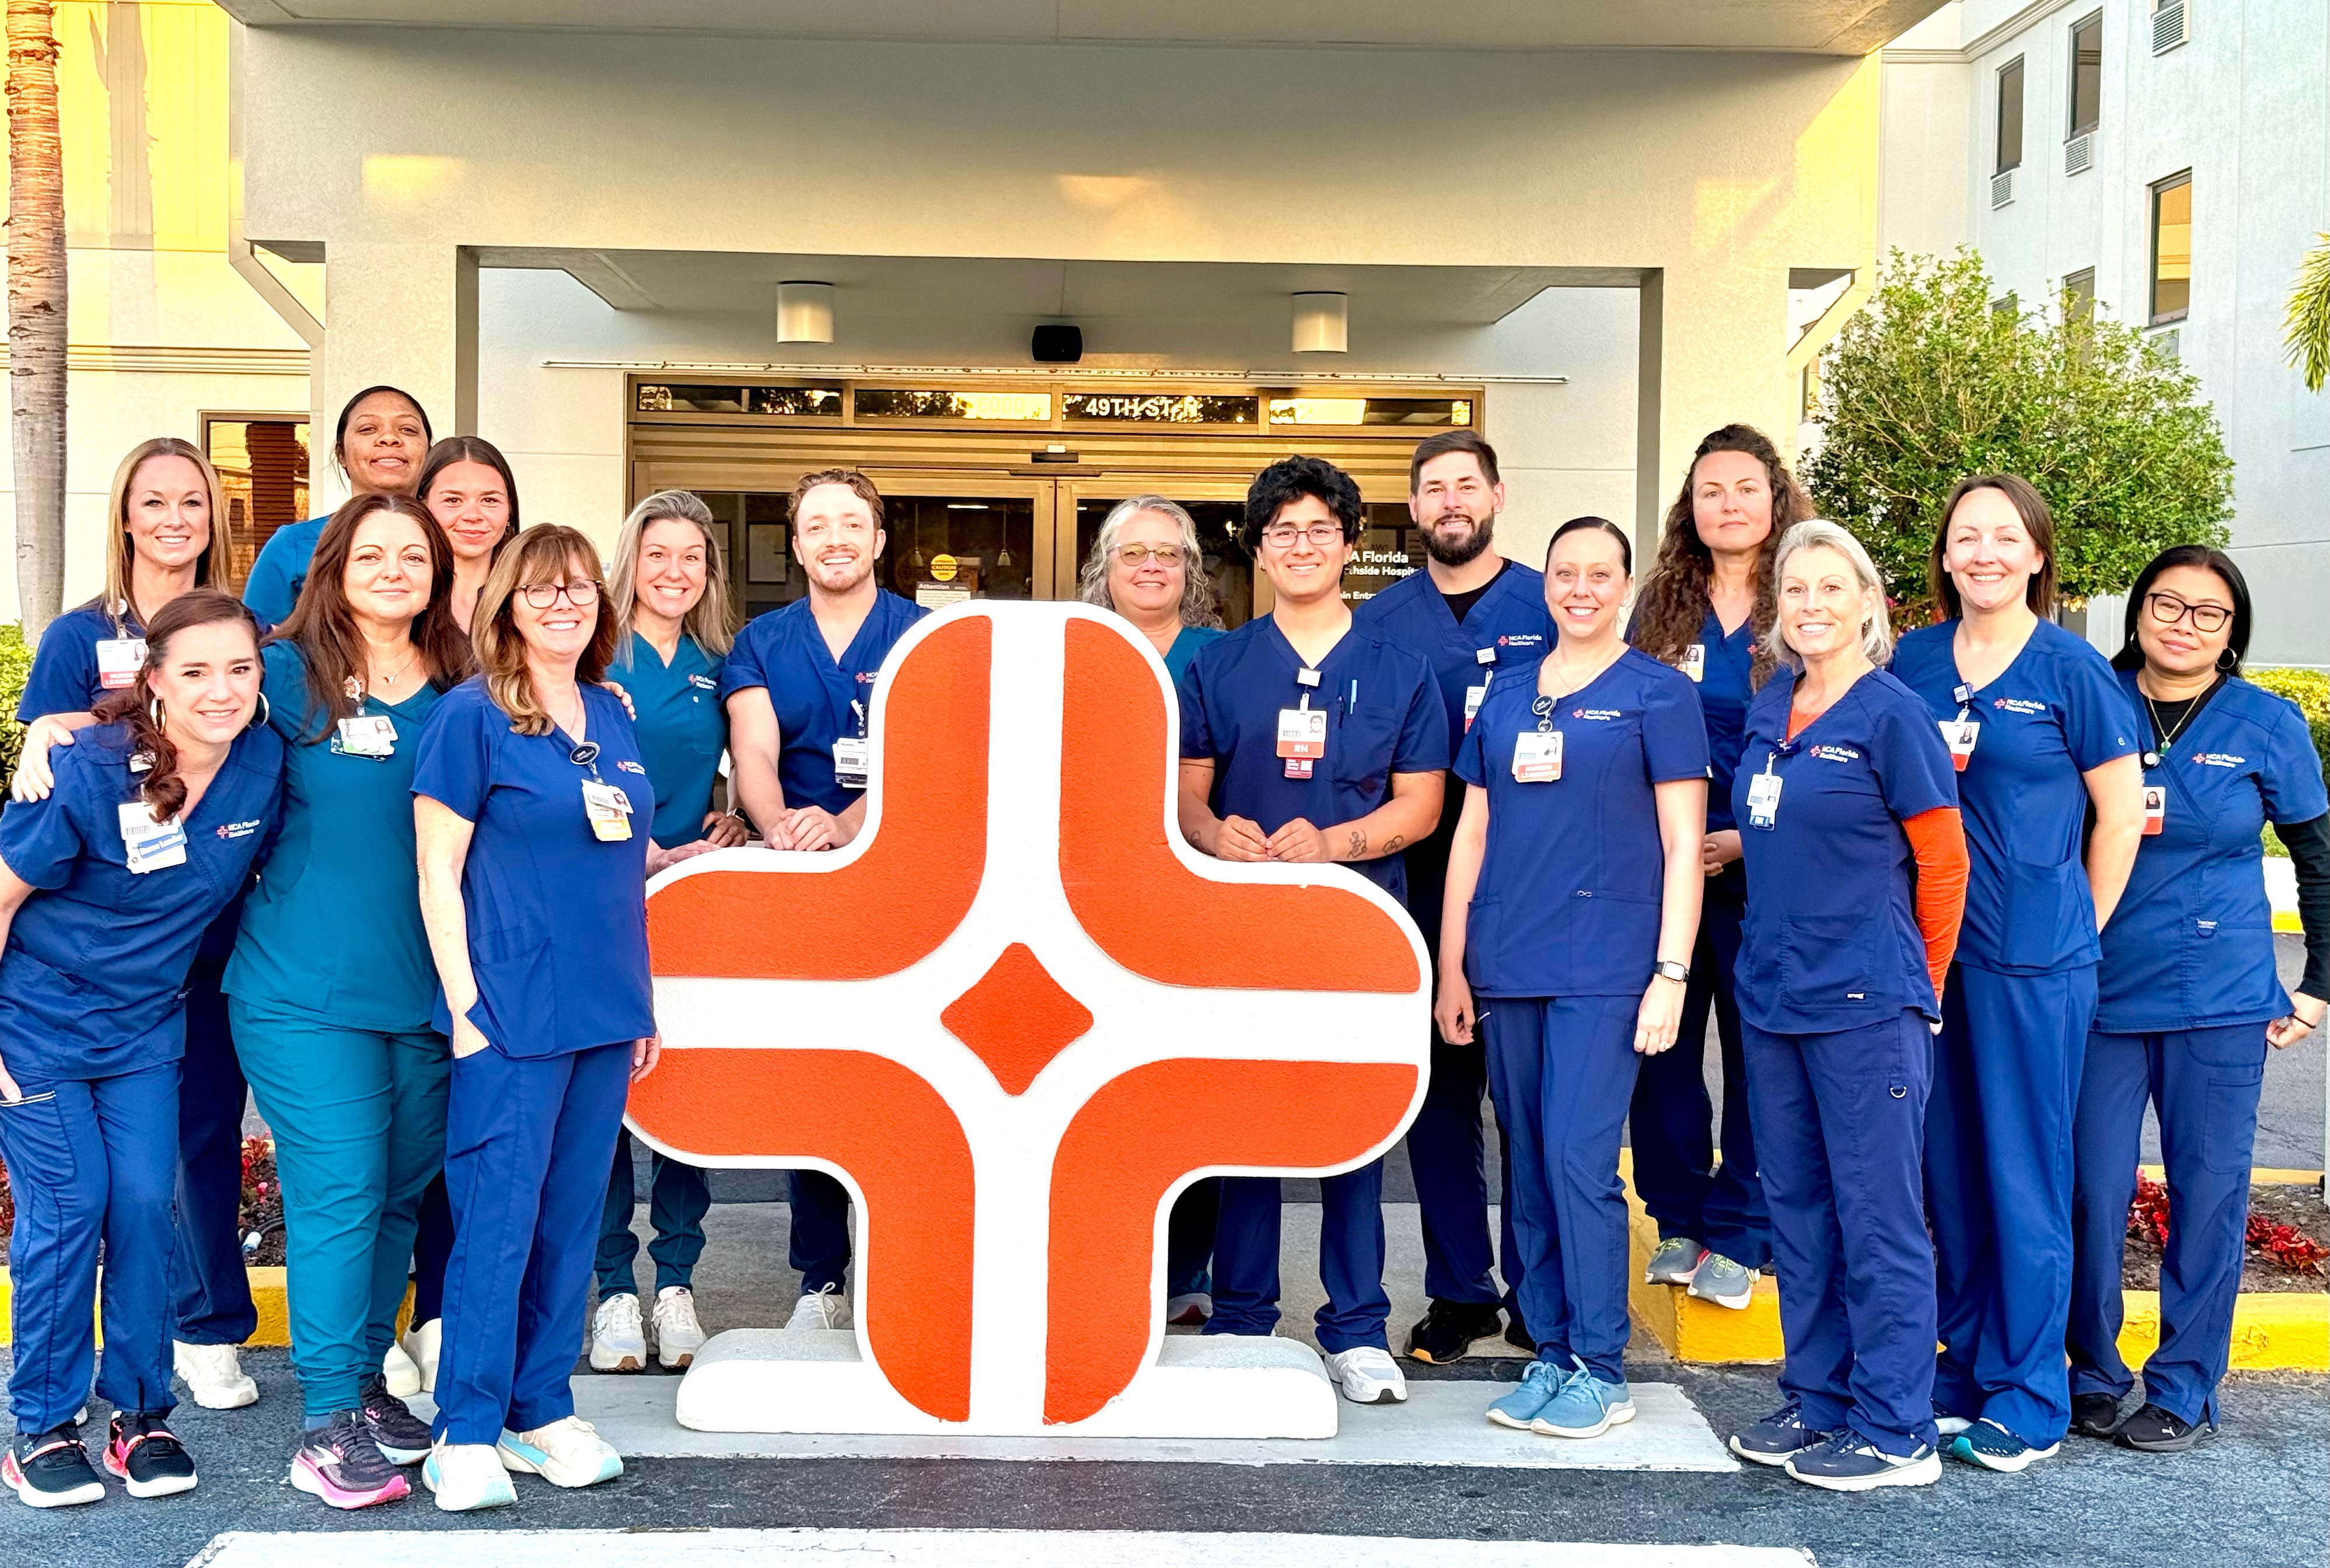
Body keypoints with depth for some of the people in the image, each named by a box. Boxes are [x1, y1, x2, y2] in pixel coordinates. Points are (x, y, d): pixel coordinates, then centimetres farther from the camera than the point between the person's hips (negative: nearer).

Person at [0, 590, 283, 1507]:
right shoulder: (91, 774, -22)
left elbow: (257, 877, 10)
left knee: (145, 1205, 0)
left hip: (142, 1026, 4)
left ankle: (141, 1417, 14)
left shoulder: (265, 764, -11)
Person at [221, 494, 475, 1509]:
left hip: (425, 990, 4)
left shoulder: (462, 690, 8)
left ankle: (367, 1378, 29)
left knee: (399, 1192, 12)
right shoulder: (289, 675, -2)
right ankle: (327, 1422, 5)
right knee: (338, 1193, -5)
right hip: (306, 989, -4)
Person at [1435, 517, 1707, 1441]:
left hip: (1605, 967, -5)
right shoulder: (1505, 696, 14)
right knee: (1528, 1164, 8)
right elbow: (1472, 832, 15)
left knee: (1577, 1158, -8)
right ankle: (1551, 1355, 19)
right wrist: (1450, 967, 10)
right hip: (1505, 968, 5)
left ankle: (1601, 1371, 4)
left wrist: (1672, 972, -10)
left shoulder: (1657, 694, 1)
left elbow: (1683, 844, -2)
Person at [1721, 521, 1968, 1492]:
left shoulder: (1893, 715, -8)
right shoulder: (1767, 713, 10)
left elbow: (1943, 863, -4)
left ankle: (1897, 1434, 10)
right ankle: (1819, 1402, 27)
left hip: (1866, 1007, -7)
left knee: (1878, 1218, -1)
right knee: (1796, 1210, 14)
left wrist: (1918, 986, 4)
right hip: (1772, 995, 7)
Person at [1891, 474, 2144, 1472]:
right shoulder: (1912, 663, 6)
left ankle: (2027, 1399, 14)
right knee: (1950, 1169, 11)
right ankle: (1966, 1370, 25)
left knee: (2023, 1176, 2)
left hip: (2033, 961, -4)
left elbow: (2122, 814, 0)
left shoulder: (2071, 670, -5)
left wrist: (2078, 933, 3)